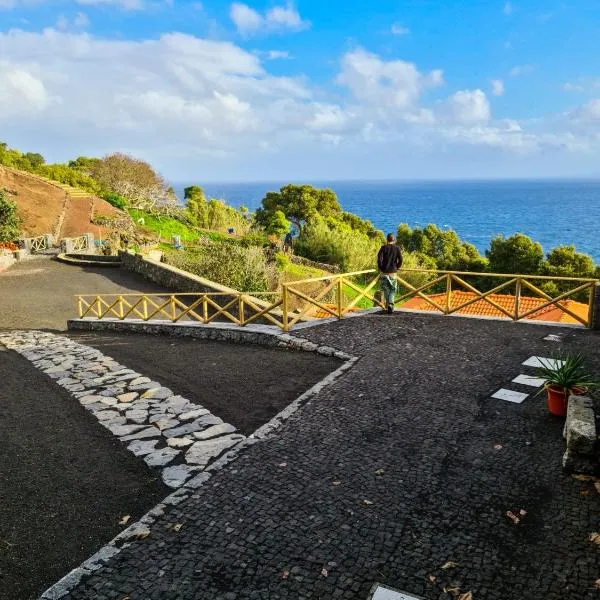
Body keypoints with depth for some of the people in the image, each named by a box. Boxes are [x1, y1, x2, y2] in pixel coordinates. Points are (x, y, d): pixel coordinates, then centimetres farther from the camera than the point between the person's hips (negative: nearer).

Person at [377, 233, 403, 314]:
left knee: (386, 289, 13)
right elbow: (400, 260, -5)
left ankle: (388, 305, 15)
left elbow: (379, 258, -13)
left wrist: (380, 268, -1)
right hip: (393, 273, 0)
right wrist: (397, 267, 11)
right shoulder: (397, 248, 1)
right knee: (393, 290, 8)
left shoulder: (384, 247, -1)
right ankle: (390, 305, -9)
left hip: (384, 272, 0)